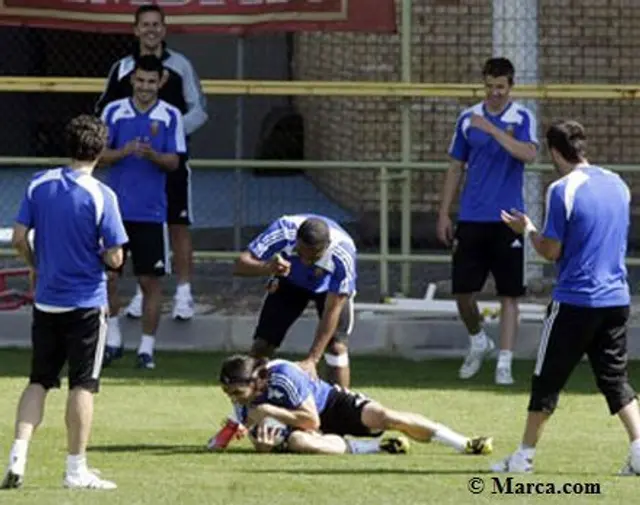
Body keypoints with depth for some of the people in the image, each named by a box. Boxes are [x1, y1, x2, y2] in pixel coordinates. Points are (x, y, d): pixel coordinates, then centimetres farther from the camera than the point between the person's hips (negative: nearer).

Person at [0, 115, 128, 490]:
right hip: (86, 304, -4)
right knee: (83, 386, 4)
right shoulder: (101, 196, -14)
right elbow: (114, 258, -14)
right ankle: (76, 469, 7)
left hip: (46, 301, 4)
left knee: (39, 381, 13)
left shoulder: (39, 185, -2)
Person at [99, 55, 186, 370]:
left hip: (151, 211, -1)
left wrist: (152, 155, -23)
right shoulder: (113, 112, 3)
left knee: (151, 280, 1)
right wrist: (124, 152, -18)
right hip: (116, 208, 1)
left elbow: (174, 162, -3)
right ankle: (113, 338, 17)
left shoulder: (171, 116, 1)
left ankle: (147, 347, 10)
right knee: (108, 275, 0)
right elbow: (101, 154, 2)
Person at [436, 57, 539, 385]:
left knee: (509, 294, -1)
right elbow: (456, 168, 13)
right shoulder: (468, 119, 7)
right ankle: (479, 343, 28)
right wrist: (444, 214, 9)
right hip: (471, 219, 3)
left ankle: (504, 362, 2)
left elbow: (528, 154, -21)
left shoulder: (522, 118, -2)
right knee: (462, 290, 3)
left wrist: (491, 129, -26)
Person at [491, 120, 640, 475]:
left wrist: (527, 230, 9)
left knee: (547, 380, 5)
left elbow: (551, 251, -9)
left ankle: (524, 455, 11)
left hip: (575, 301, -6)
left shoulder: (562, 190, -12)